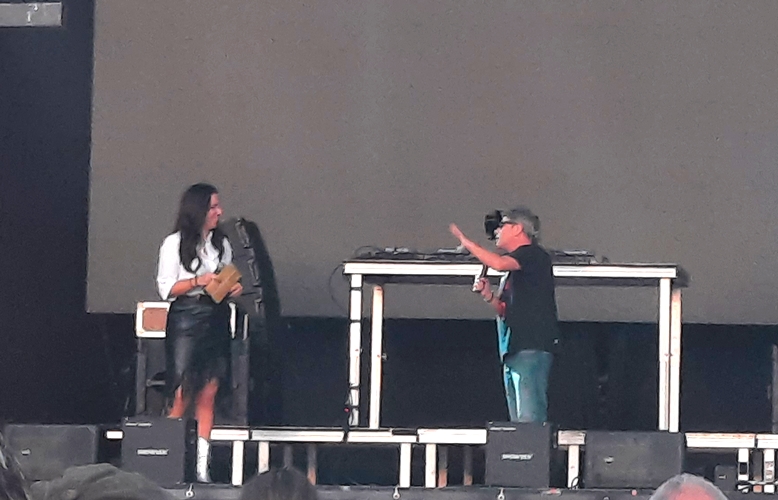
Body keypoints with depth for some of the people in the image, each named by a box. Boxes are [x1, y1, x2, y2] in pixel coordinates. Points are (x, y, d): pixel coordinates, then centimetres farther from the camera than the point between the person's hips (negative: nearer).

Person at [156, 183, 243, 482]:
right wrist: (198, 282, -16)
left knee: (207, 397, 1)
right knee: (182, 397, -9)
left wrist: (235, 289, 2)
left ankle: (201, 466, 1)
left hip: (217, 320, 5)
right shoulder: (175, 244, -1)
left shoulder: (221, 244, 14)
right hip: (186, 320, -5)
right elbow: (166, 289, -4)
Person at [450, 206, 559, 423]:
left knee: (530, 416, -16)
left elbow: (499, 264, -23)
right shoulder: (515, 264, 23)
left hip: (532, 348, -10)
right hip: (513, 351, 10)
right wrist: (489, 296, 5)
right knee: (517, 419, 6)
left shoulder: (534, 255, -5)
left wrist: (467, 243, -12)